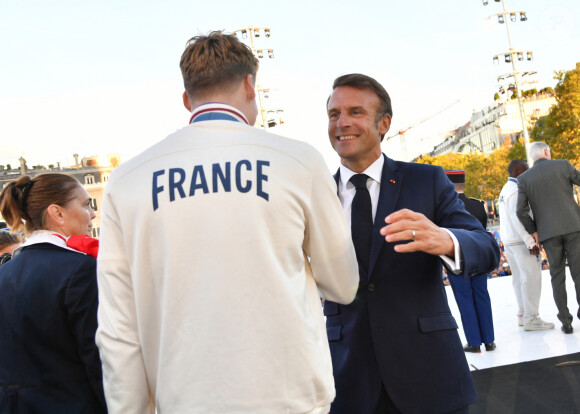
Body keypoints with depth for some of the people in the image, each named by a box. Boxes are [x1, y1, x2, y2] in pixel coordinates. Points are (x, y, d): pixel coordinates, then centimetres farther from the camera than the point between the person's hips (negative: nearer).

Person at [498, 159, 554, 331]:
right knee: (531, 277, -9)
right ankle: (531, 318, -9)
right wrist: (531, 242, -23)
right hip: (520, 240, -10)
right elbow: (518, 218, -22)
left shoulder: (505, 190, 18)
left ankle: (522, 314, 16)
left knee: (519, 278, 12)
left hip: (509, 241, 10)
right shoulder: (515, 190, -14)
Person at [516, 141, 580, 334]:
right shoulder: (562, 165, 3)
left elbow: (521, 211, -2)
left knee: (557, 276, 6)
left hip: (548, 232, 1)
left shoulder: (523, 179, 5)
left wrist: (533, 231, 8)